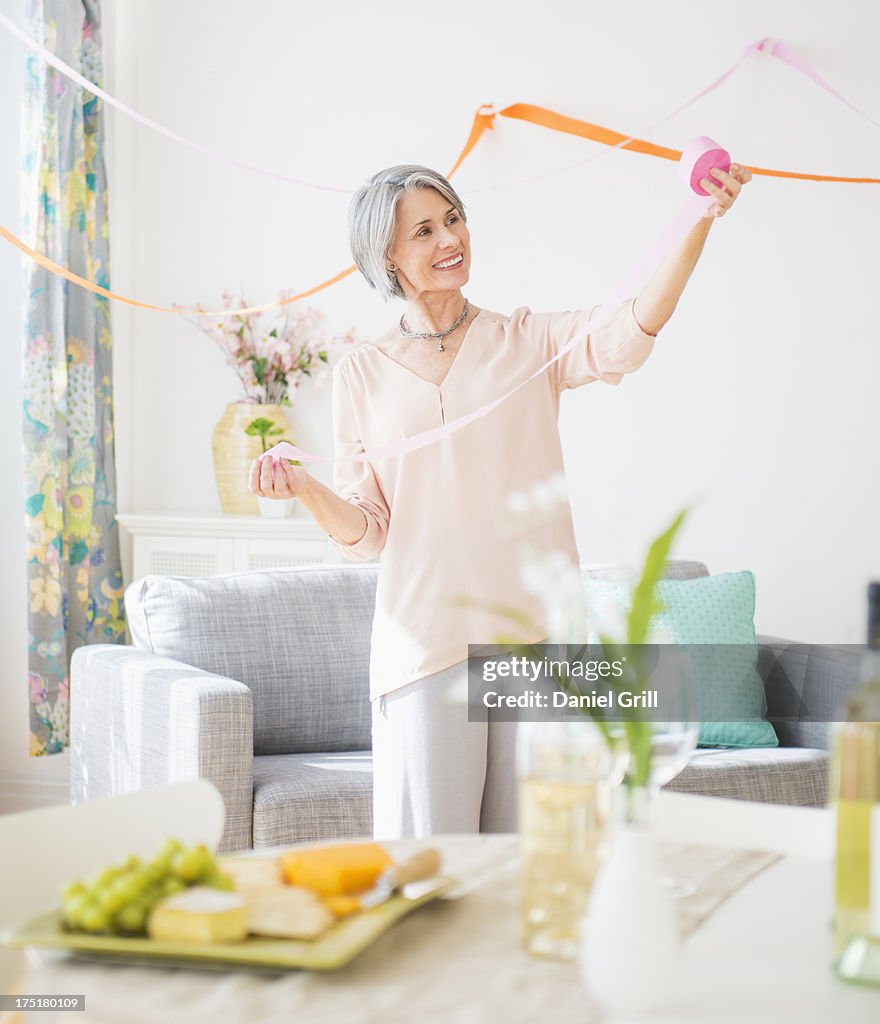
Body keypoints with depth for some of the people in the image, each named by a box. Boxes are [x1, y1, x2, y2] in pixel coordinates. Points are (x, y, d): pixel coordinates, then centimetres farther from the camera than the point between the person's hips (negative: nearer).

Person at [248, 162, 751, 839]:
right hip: (425, 637, 0)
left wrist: (701, 218, -28)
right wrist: (304, 489, -14)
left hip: (536, 631, 0)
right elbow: (365, 533, 7)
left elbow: (624, 336, -14)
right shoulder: (363, 374, 9)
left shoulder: (529, 342, 7)